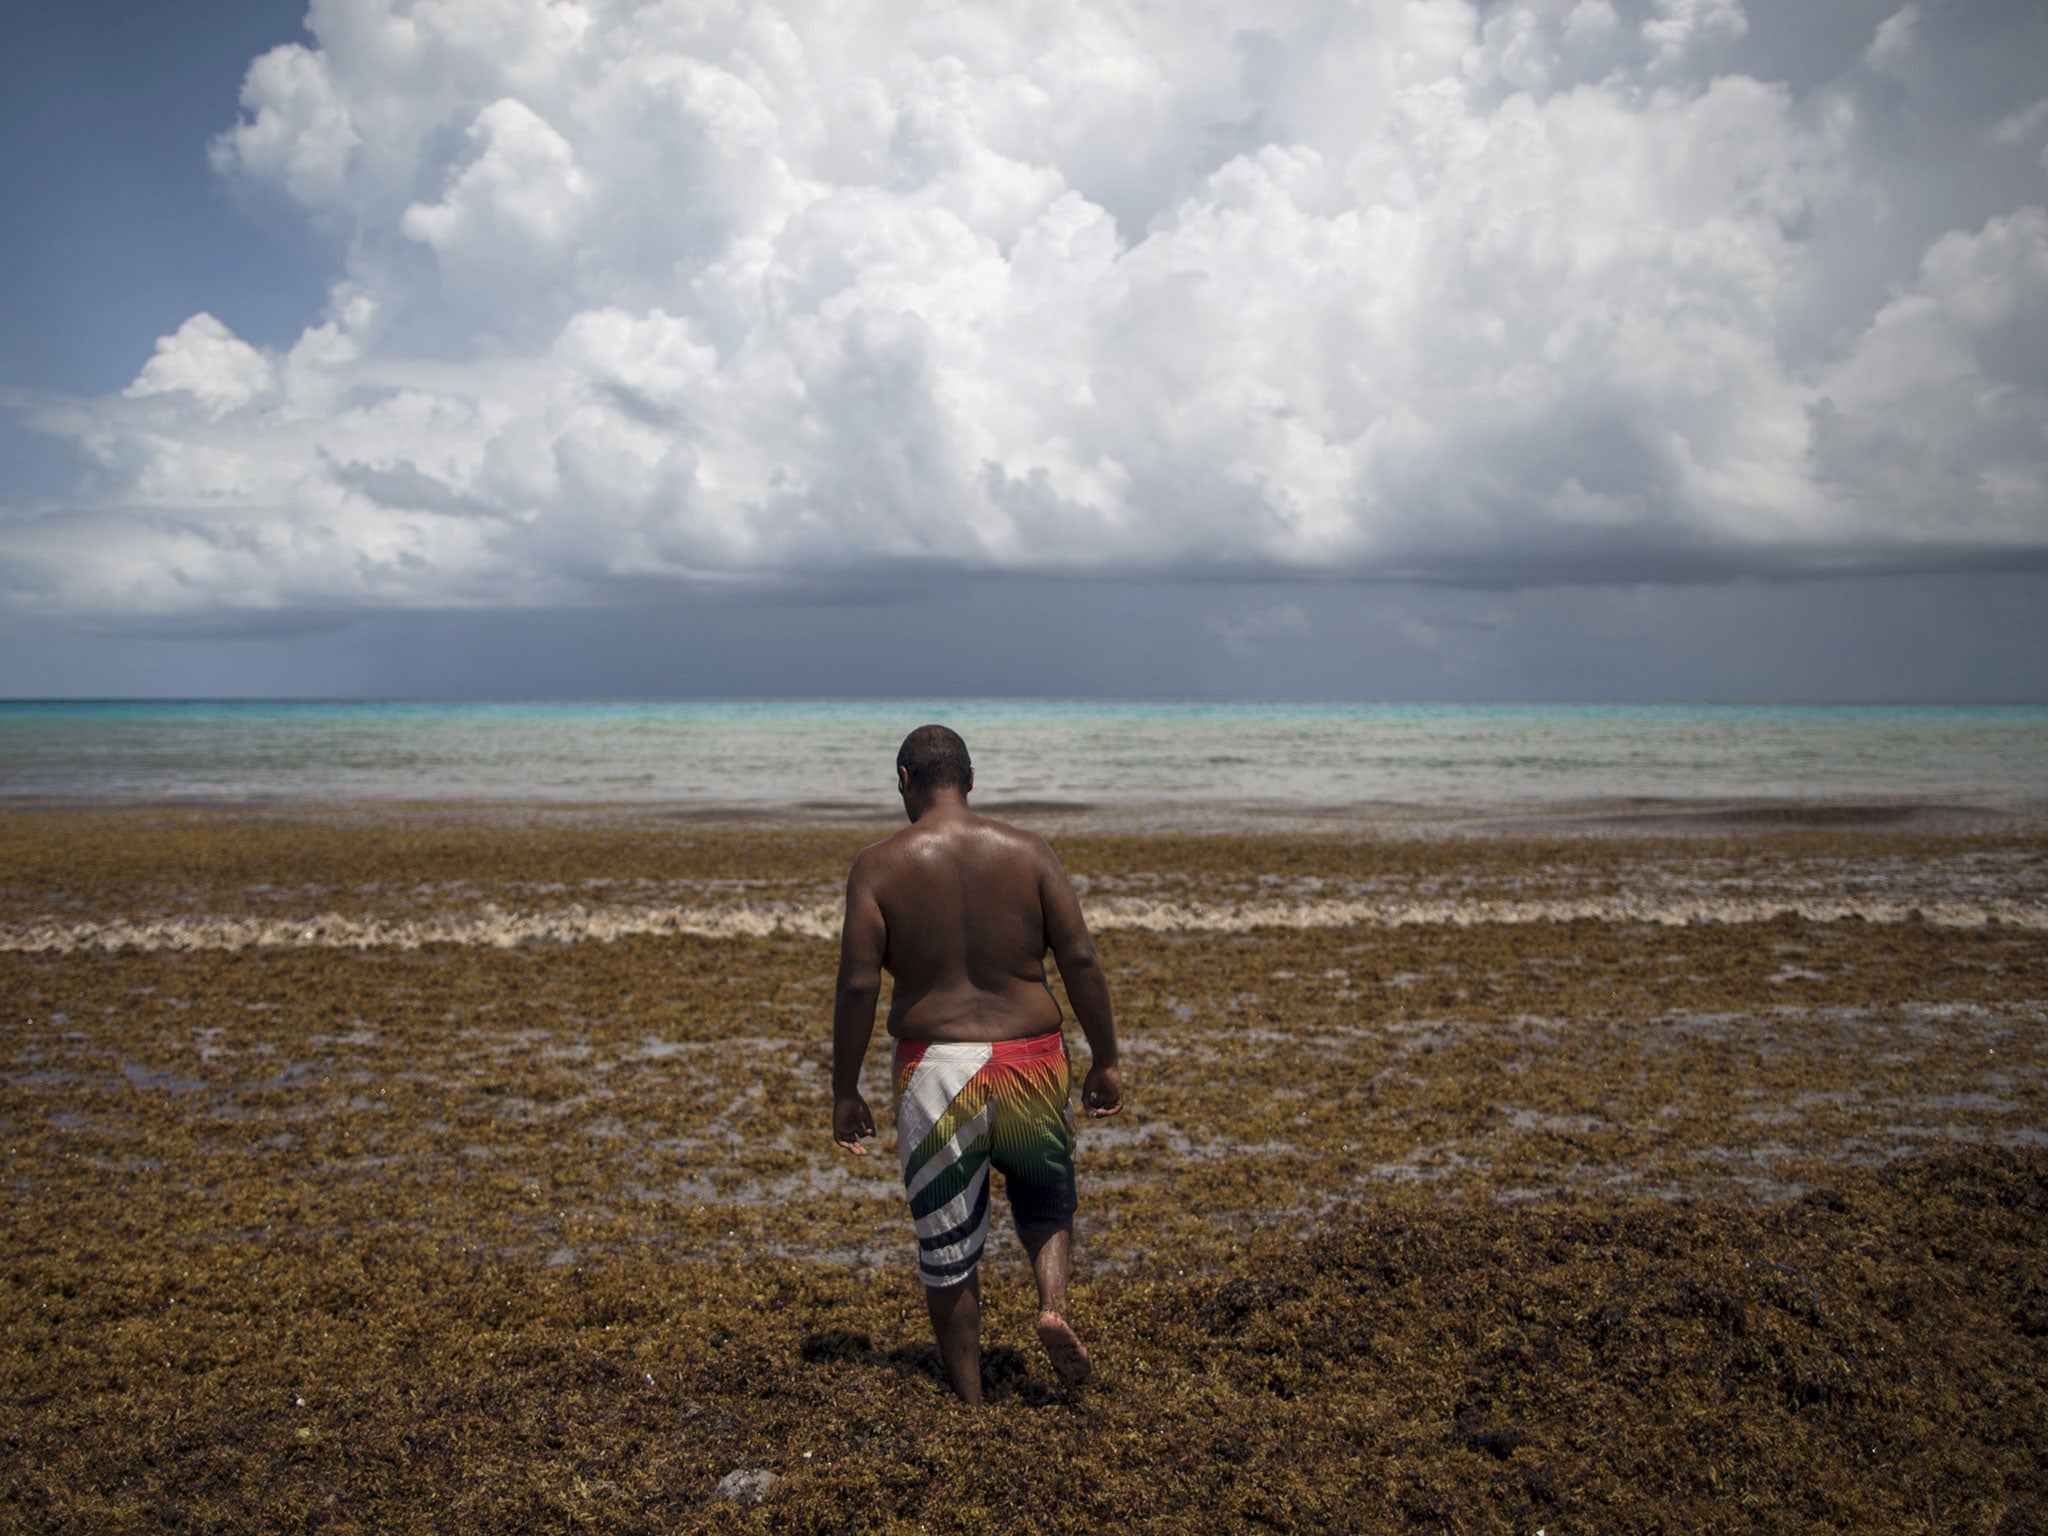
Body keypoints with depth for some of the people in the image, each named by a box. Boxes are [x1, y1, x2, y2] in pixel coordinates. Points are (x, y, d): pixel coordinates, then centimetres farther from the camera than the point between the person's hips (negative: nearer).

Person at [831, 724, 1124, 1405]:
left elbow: (857, 986, -8)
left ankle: (969, 1400, 21)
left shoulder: (878, 867, -5)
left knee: (946, 1247, 12)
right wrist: (1105, 1060, 5)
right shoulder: (1029, 852, 0)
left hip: (936, 1069, -2)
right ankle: (1053, 1304, 3)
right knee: (1045, 1195, 28)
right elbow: (1080, 959, -4)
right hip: (1031, 1061, 2)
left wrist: (845, 1092, 0)